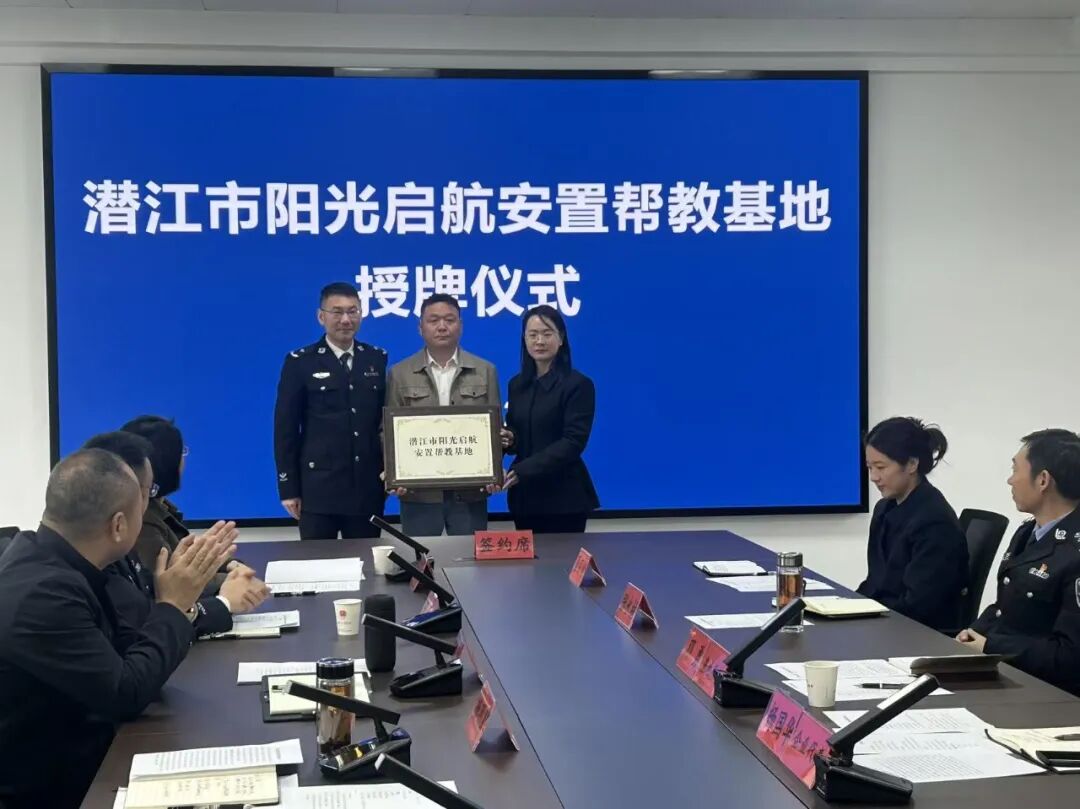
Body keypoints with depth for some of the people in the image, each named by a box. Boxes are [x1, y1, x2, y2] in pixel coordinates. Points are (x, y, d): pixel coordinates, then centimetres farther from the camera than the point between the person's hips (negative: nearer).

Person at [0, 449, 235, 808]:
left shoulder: (51, 561, 0)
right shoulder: (42, 592, -27)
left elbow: (124, 653, 8)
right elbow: (126, 694, -21)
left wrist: (177, 599, 2)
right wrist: (173, 606, -12)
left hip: (72, 756, 8)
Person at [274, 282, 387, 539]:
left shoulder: (378, 360, 8)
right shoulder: (300, 362, 0)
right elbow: (285, 428, -1)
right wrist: (288, 488, -4)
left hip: (368, 487, 3)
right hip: (317, 487, -2)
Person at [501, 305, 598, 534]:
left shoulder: (578, 384, -7)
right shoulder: (517, 384, 11)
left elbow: (573, 442, -15)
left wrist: (521, 471, -22)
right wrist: (508, 440, -7)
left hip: (563, 497, -5)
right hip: (524, 494, 5)